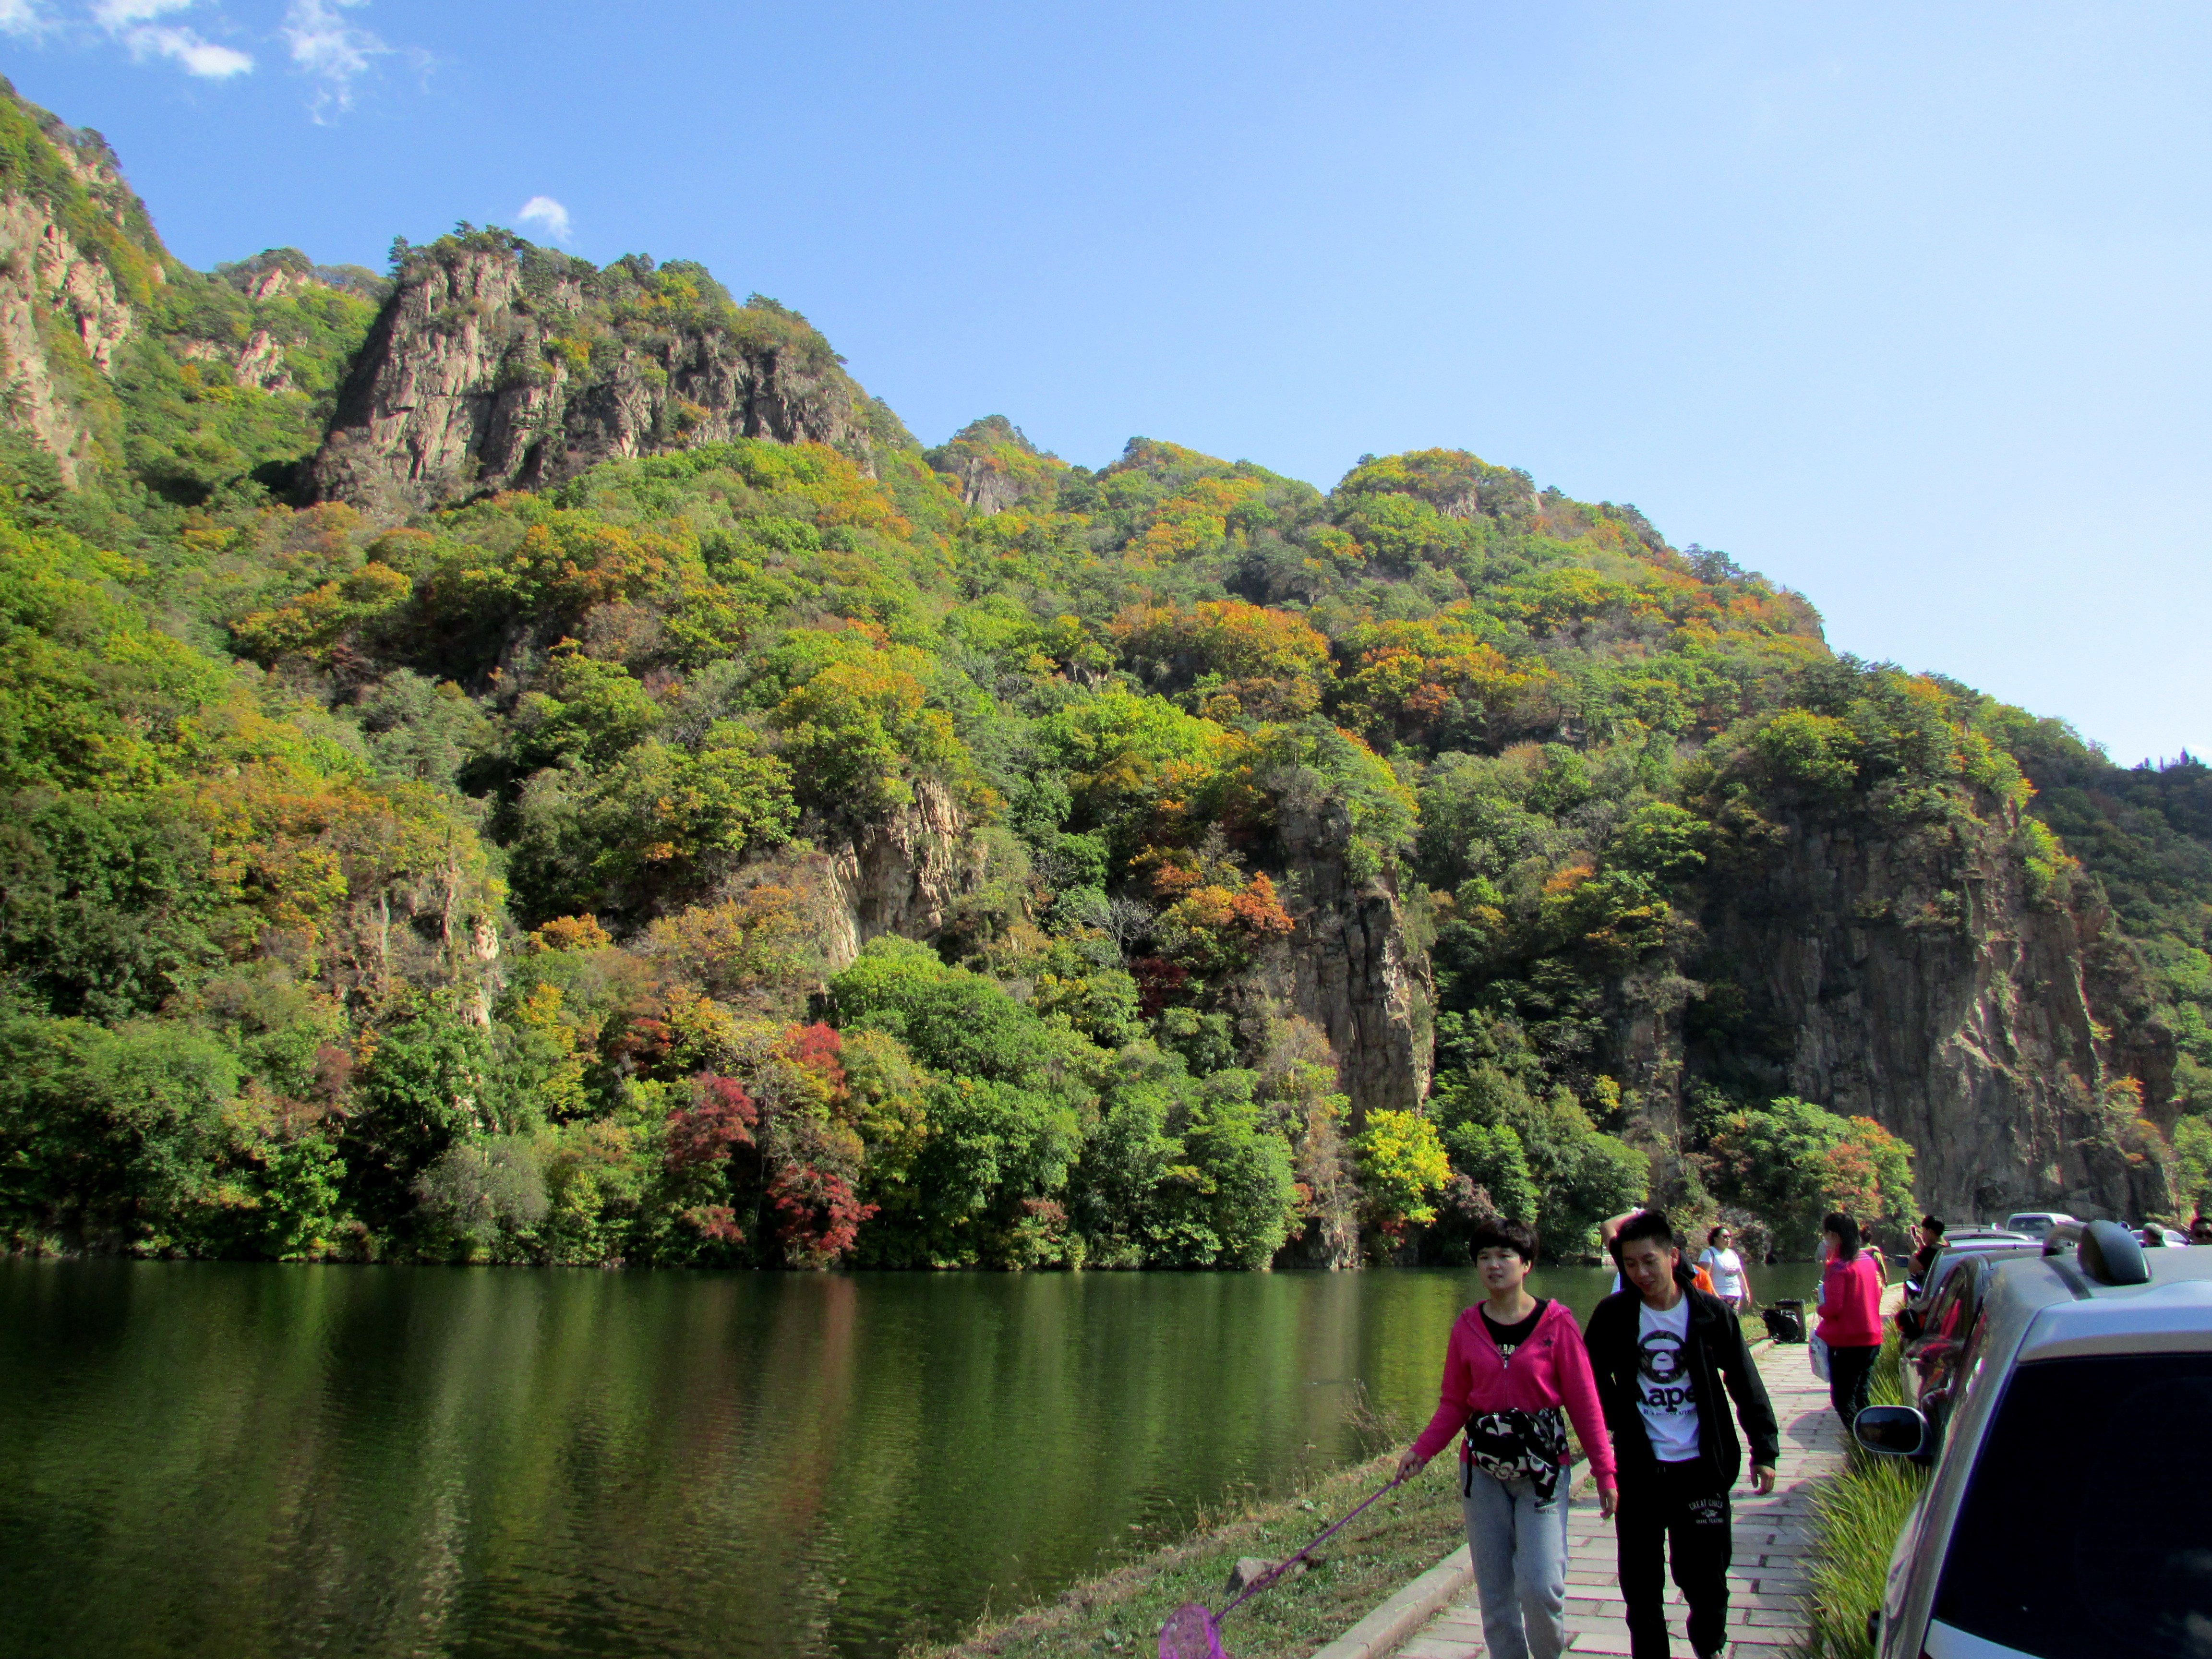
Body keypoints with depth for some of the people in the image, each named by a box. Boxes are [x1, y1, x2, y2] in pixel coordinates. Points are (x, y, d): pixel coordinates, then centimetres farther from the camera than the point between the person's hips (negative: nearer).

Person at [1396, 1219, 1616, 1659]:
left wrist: (1604, 1471, -3)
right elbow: (1454, 1404, 8)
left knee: (1541, 1586, -11)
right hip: (1482, 1468, 3)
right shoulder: (1467, 1327, 3)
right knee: (1494, 1593, 6)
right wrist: (1421, 1450, -6)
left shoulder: (1556, 1322, -5)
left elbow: (1584, 1401, -2)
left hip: (1542, 1464, -3)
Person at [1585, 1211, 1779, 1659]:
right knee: (1641, 1584, 6)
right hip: (1639, 1470, 1)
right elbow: (1594, 1380, 10)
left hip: (1701, 1467, 0)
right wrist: (1617, 1421, 0)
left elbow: (1746, 1385, 2)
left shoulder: (1711, 1312, -6)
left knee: (1705, 1578, 8)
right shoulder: (1613, 1315, -5)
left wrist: (1764, 1449, 2)